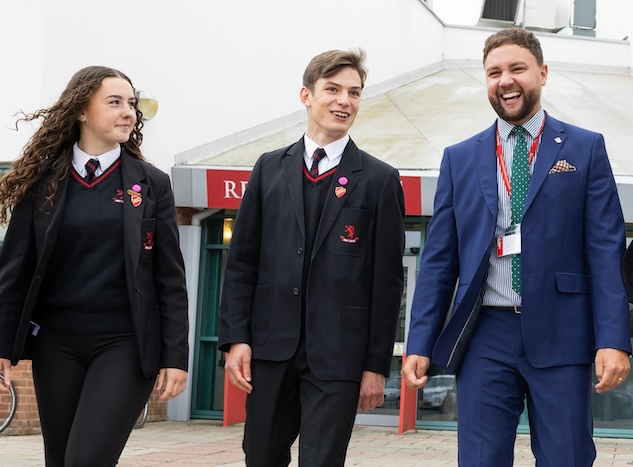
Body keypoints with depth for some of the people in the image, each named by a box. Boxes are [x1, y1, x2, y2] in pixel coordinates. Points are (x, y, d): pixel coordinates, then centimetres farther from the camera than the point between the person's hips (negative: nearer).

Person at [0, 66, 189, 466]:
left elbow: (170, 277, 1)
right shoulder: (43, 181, 3)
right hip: (56, 342, 2)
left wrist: (175, 356, -5)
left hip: (126, 343, -2)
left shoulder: (151, 184, 2)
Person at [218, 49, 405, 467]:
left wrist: (377, 365, -4)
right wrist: (236, 337, -1)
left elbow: (388, 279, 0)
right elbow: (242, 261, 9)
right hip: (271, 348, 3)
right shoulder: (270, 169, 10)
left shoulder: (380, 180, 2)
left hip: (337, 355, -3)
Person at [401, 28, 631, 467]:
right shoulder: (460, 159, 12)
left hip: (560, 335, -1)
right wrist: (420, 344, 3)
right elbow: (439, 259, 11)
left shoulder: (585, 148, 6)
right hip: (485, 336, 2)